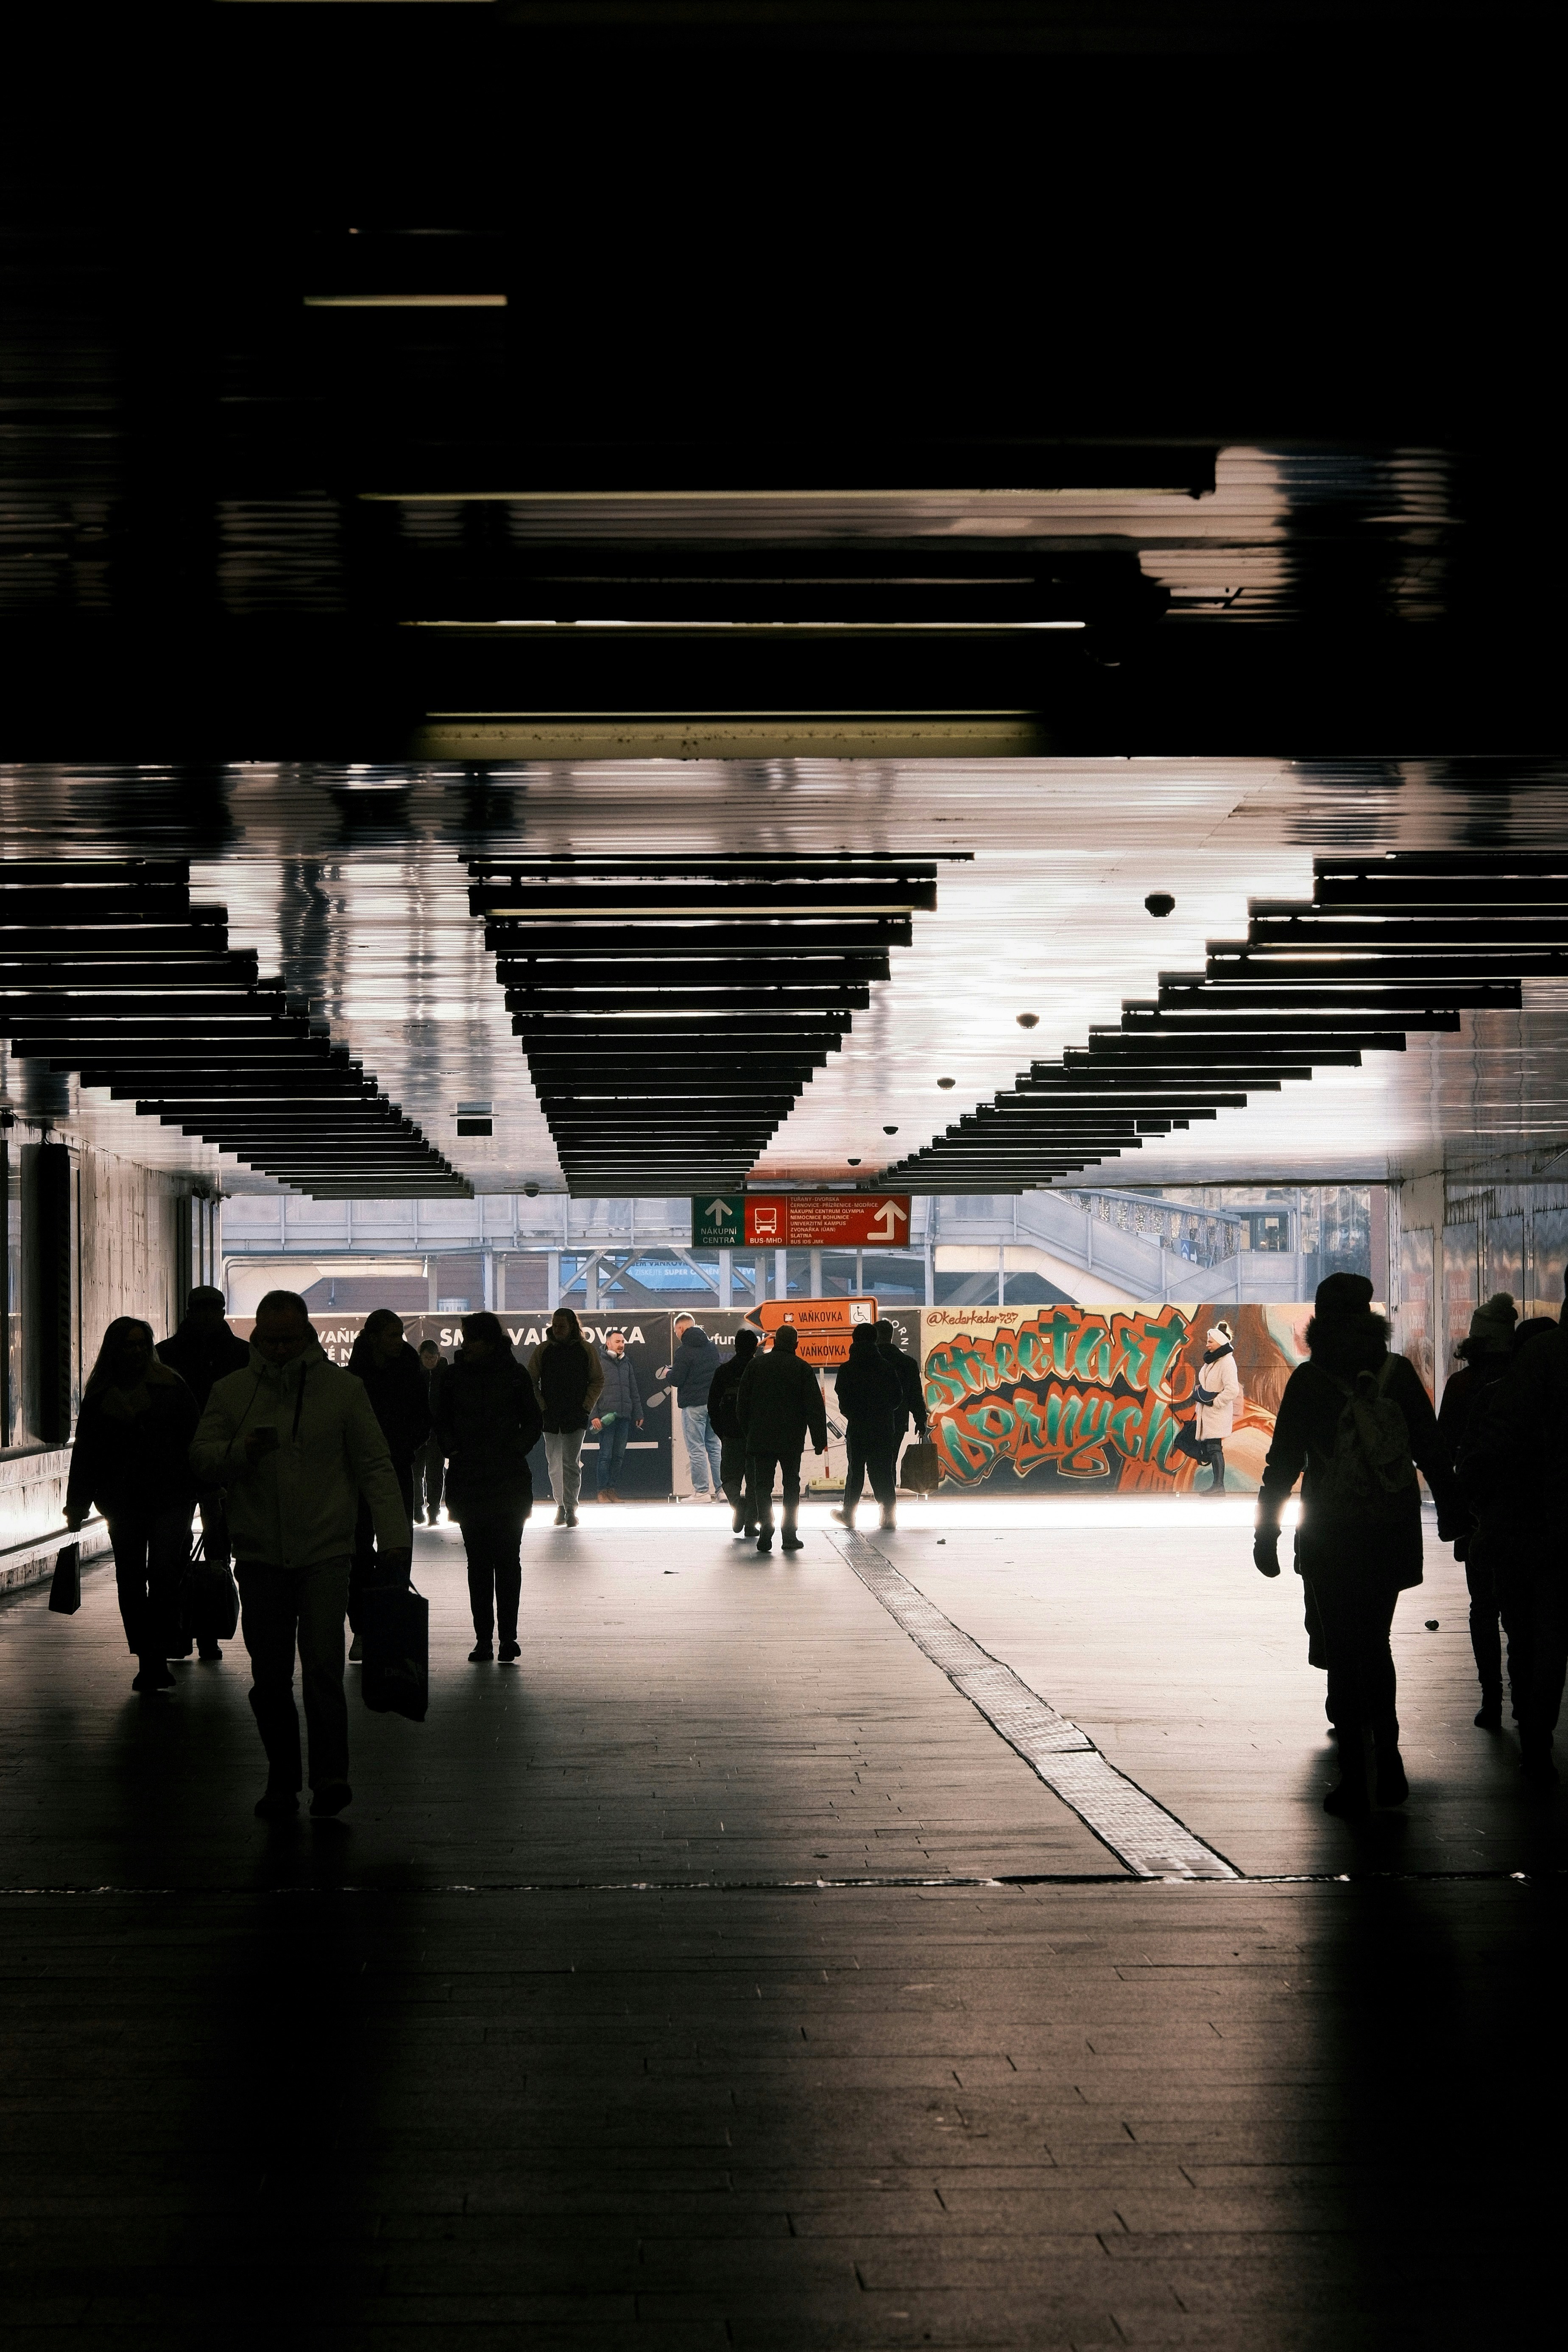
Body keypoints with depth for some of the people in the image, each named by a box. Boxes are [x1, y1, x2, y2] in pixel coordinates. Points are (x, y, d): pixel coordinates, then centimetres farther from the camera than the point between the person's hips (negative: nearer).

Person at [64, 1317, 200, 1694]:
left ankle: (157, 1659, -8)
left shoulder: (170, 1387, 1)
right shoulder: (99, 1396, 7)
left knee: (163, 1573, -13)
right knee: (130, 1579, 6)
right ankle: (149, 1663, 16)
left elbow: (194, 1437, 2)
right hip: (123, 1501, 3)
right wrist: (77, 1506, 6)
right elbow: (85, 1453, 9)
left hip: (170, 1496, -3)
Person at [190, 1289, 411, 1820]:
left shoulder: (342, 1389, 2)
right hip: (260, 1554, 3)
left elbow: (375, 1468, 2)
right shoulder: (231, 1392, 7)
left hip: (325, 1552, -3)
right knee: (269, 1676, 6)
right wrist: (240, 1452, -16)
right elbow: (200, 1459, 5)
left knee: (322, 1667, -13)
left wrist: (394, 1537, -6)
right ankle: (281, 1781, 16)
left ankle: (331, 1777, -9)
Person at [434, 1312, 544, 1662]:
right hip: (467, 1480, 2)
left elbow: (534, 1421, 9)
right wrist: (452, 1449, -4)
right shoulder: (453, 1376, 5)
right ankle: (483, 1639, 4)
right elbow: (442, 1423, 14)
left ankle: (508, 1636, 2)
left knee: (507, 1560, -2)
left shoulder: (514, 1376, 1)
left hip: (509, 1479, -2)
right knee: (478, 1561, 3)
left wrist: (516, 1449, -6)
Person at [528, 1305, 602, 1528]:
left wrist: (586, 1406, -3)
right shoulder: (543, 1350, 3)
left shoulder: (586, 1349, 1)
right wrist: (541, 1406, -3)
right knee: (555, 1464, 8)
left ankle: (571, 1509, -6)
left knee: (571, 1463, -8)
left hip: (576, 1416, -2)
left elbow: (598, 1381, 7)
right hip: (550, 1416, 2)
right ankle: (561, 1505, 22)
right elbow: (530, 1381, 7)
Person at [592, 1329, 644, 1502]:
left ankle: (611, 1488, 11)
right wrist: (594, 1416, -12)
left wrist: (638, 1414, 17)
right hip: (606, 1416, -5)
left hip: (624, 1417, 5)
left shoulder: (627, 1363, 17)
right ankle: (602, 1490, 0)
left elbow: (634, 1391, 21)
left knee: (619, 1455, 5)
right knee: (606, 1455, -6)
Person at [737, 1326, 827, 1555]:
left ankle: (765, 1534, -10)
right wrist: (820, 1440, 1)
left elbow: (742, 1404, 7)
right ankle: (789, 1536, 6)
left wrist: (747, 1433, 16)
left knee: (762, 1486, 3)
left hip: (760, 1439, 1)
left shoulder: (755, 1365, 3)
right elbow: (815, 1407, -4)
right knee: (791, 1486, 9)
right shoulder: (802, 1369, -3)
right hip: (792, 1441, -1)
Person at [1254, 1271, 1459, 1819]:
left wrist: (1266, 1532, -1)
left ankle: (1354, 1779, -1)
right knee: (1375, 1645, 19)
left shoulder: (1309, 1380, -7)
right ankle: (1387, 1759, 15)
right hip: (1392, 1533, 3)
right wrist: (1452, 1509, 19)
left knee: (1345, 1652, 2)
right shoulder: (1399, 1373, 1)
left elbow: (1284, 1462, -7)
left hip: (1331, 1540, -3)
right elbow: (1432, 1450, 6)